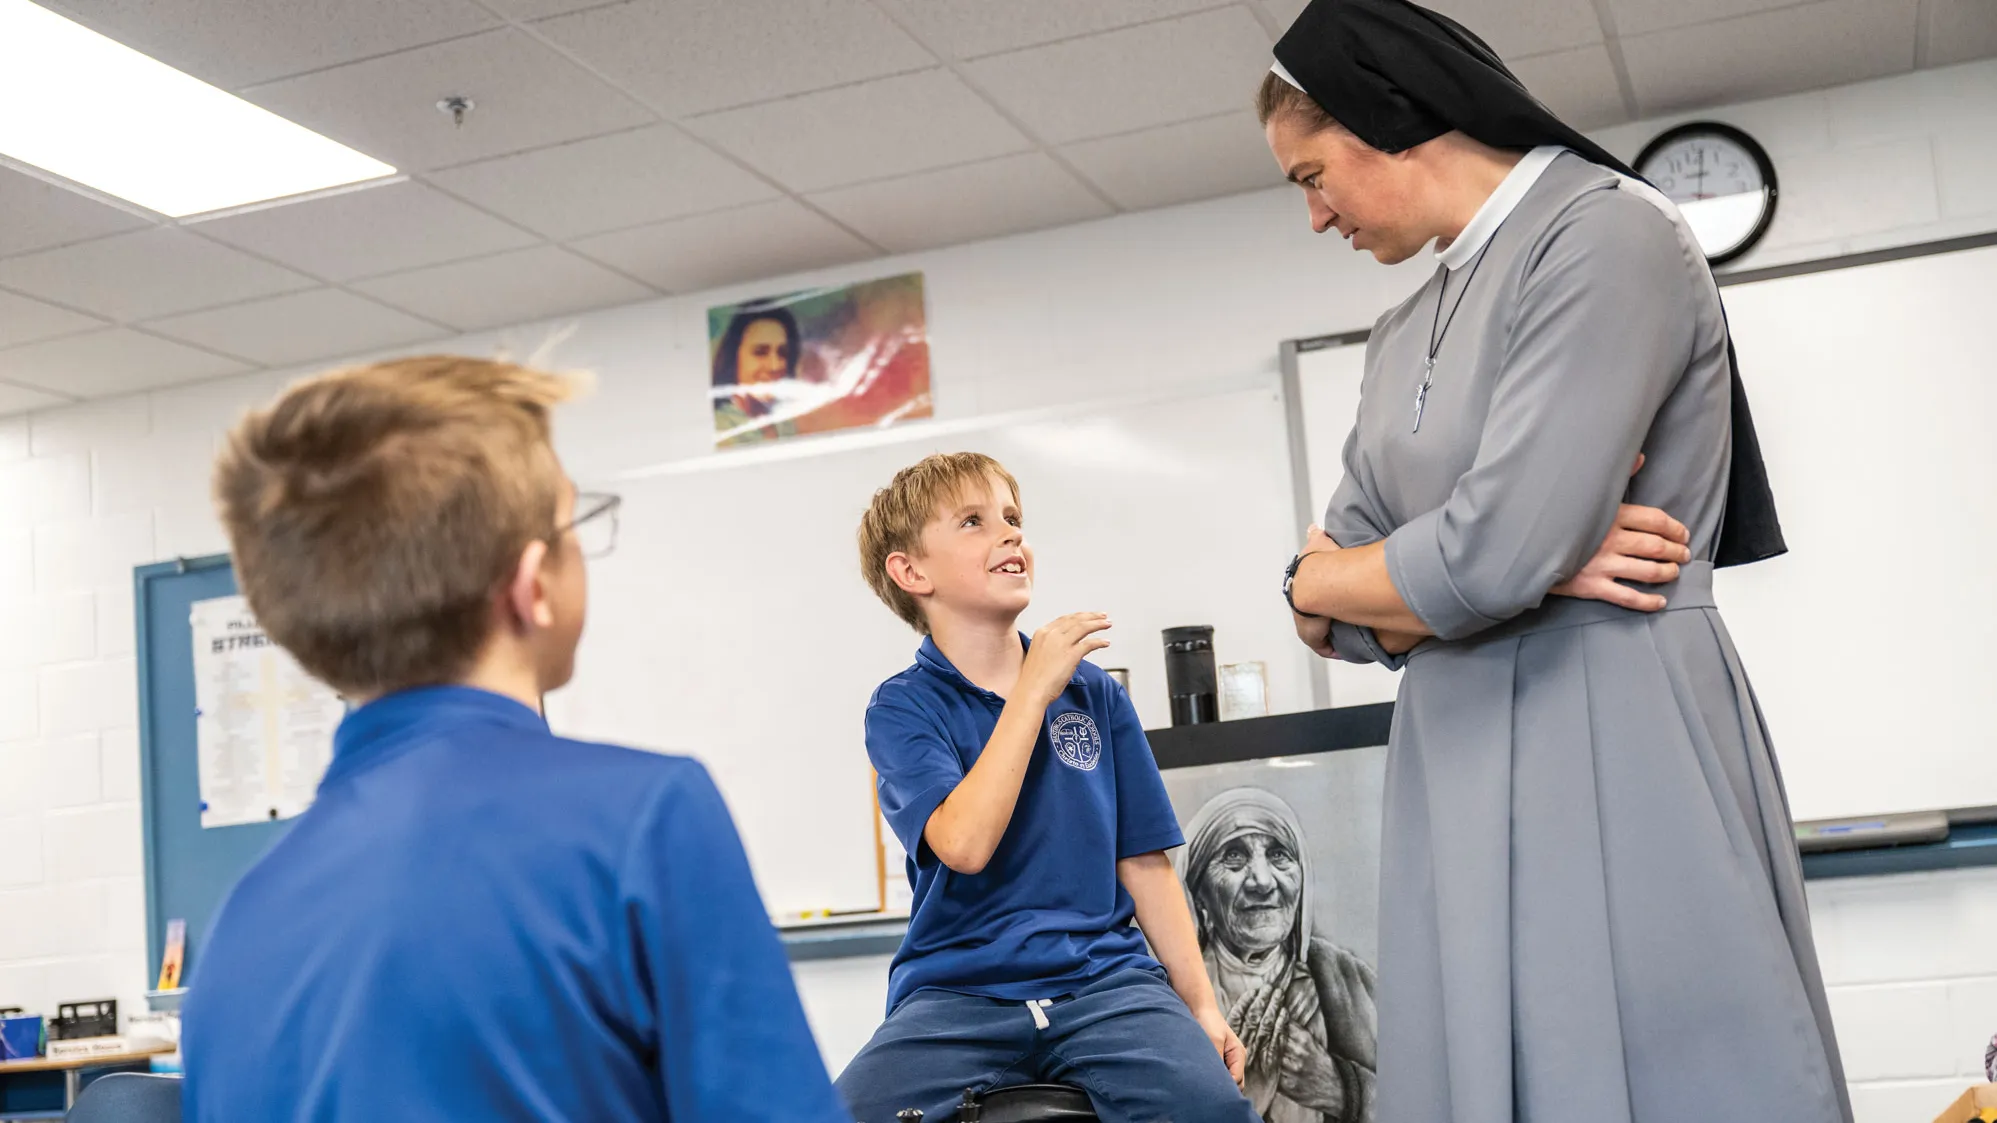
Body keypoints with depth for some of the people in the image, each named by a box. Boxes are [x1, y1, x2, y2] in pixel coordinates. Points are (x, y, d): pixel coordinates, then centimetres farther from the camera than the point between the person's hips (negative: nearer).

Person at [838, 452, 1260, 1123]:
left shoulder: (1094, 692, 12)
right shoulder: (902, 708, 2)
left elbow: (1143, 863, 14)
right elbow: (964, 844, -16)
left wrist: (1202, 1006, 7)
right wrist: (1034, 691, -11)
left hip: (1102, 976, 2)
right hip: (956, 992, -1)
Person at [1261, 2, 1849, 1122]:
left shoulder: (1607, 234, -9)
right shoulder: (1405, 336, 16)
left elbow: (1491, 561, -20)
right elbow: (1333, 610, 11)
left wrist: (1327, 581, 0)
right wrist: (1543, 568, -8)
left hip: (1613, 744, -7)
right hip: (1463, 772, 7)